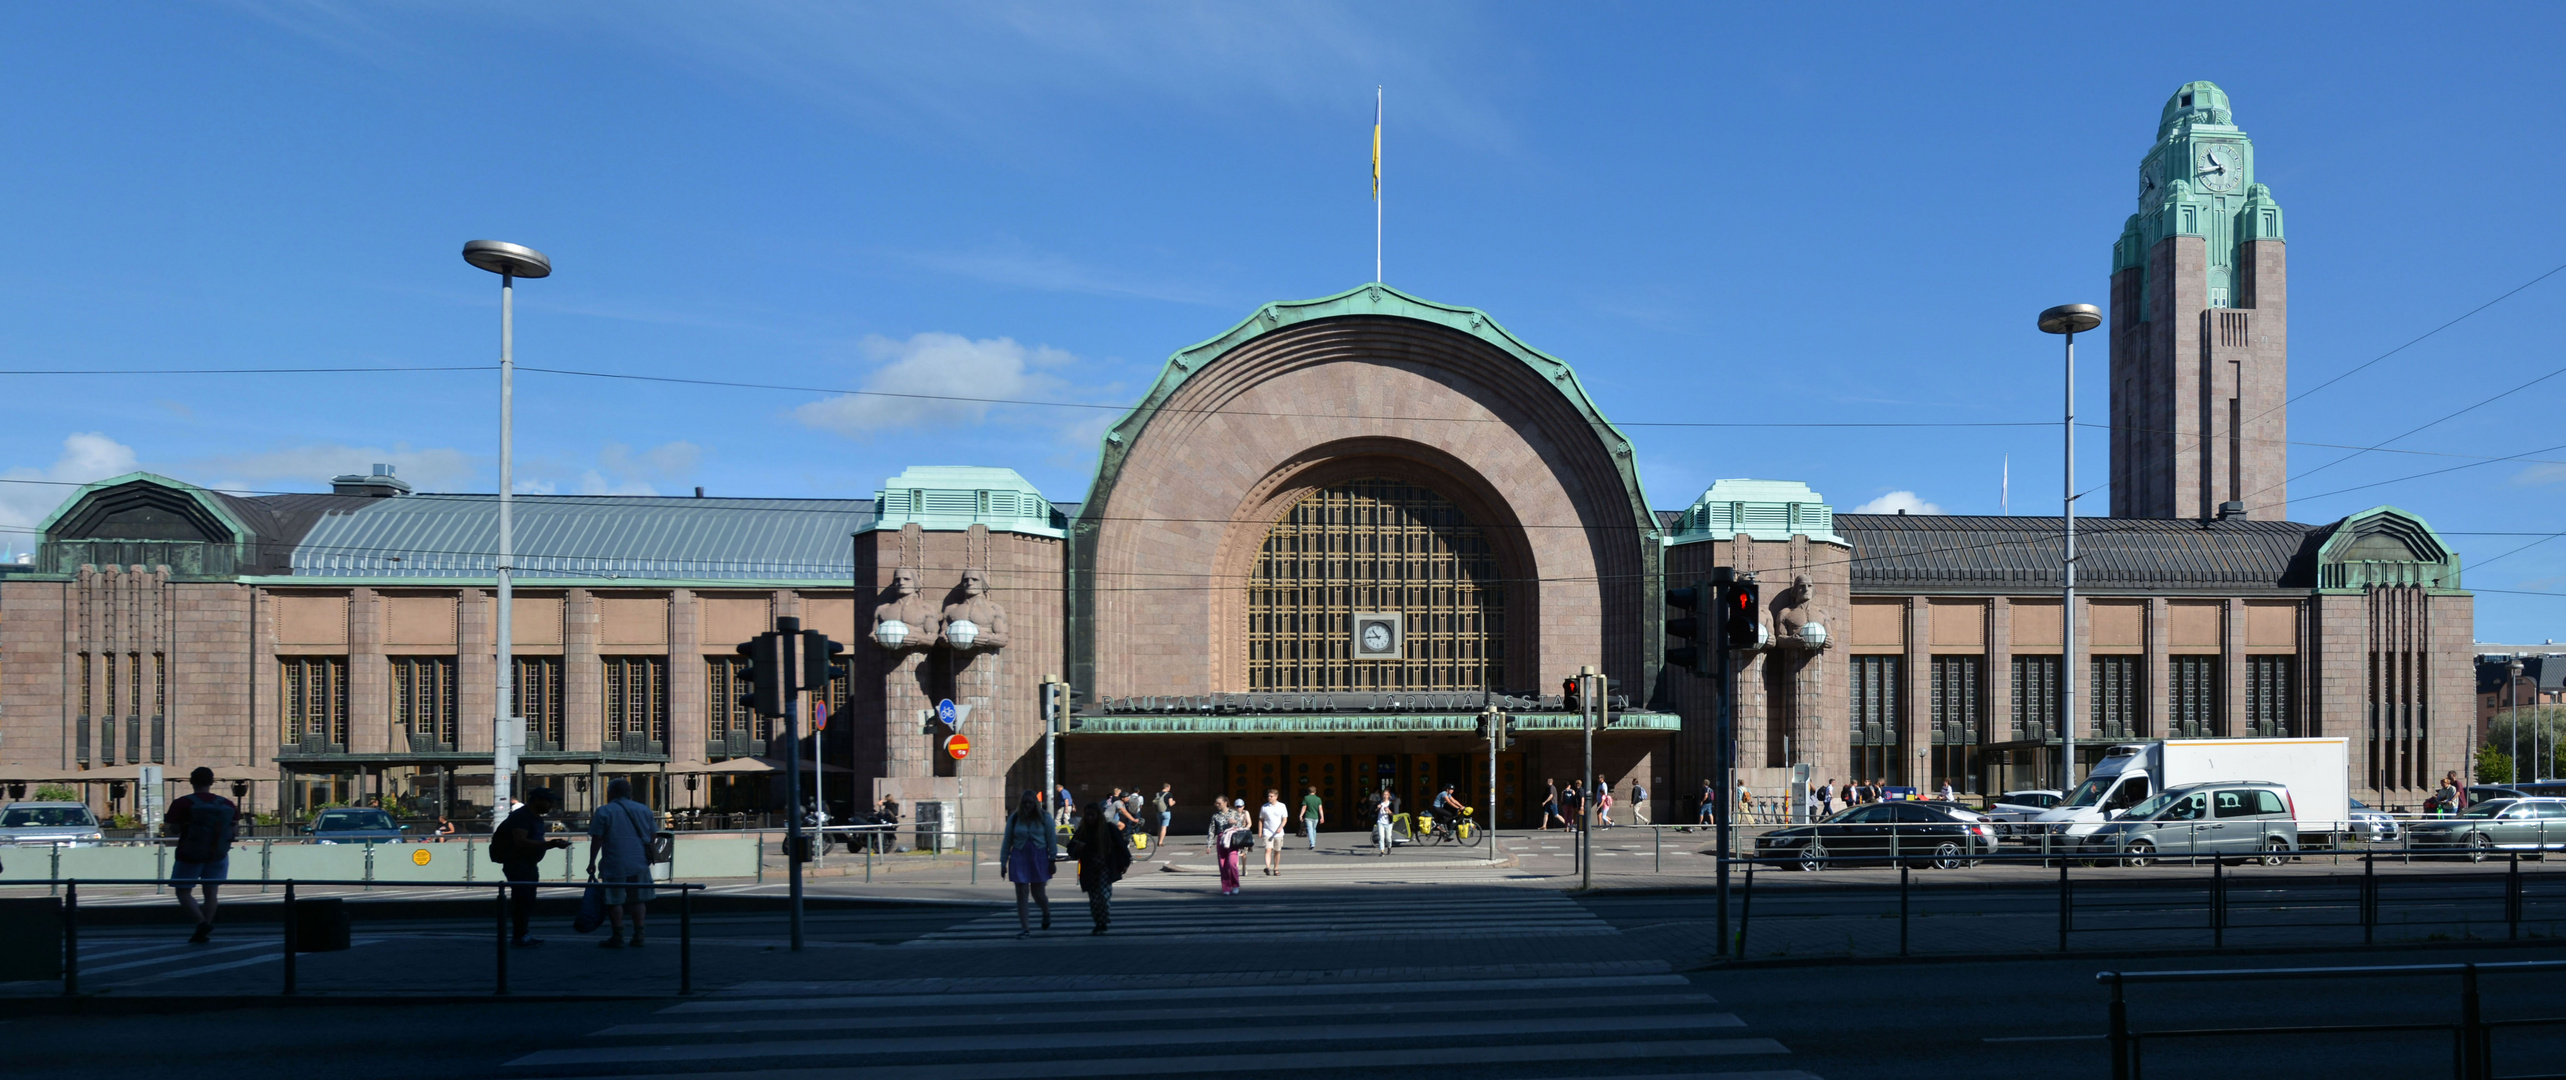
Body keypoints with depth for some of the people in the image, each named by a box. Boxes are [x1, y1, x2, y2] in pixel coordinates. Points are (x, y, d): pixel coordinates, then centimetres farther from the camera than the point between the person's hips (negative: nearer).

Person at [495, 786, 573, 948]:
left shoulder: (536, 818, 14)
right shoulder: (521, 816, -18)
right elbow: (521, 842, -30)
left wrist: (554, 844, 4)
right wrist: (548, 844, -34)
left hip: (528, 863, 10)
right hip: (516, 862, -10)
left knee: (527, 899, 12)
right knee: (522, 897, -11)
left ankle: (520, 935, 19)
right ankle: (520, 937, -9)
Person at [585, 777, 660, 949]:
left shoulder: (603, 812, -5)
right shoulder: (644, 810, 9)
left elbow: (596, 840, -8)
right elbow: (653, 835, 12)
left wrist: (592, 862, 0)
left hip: (615, 864, -4)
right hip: (639, 864, 4)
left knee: (615, 901, 3)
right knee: (637, 900, 11)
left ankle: (617, 937, 5)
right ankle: (638, 936, 11)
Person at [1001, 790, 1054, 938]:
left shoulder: (1044, 818, 0)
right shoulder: (1014, 818, 2)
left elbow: (1051, 840, 1)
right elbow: (1007, 842, 6)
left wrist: (1052, 860, -3)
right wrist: (1003, 863, 5)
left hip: (1039, 858, -1)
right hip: (1019, 858, 1)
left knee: (1038, 893, 5)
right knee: (1022, 893, -3)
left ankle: (1046, 913, 39)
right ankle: (1025, 928, 2)